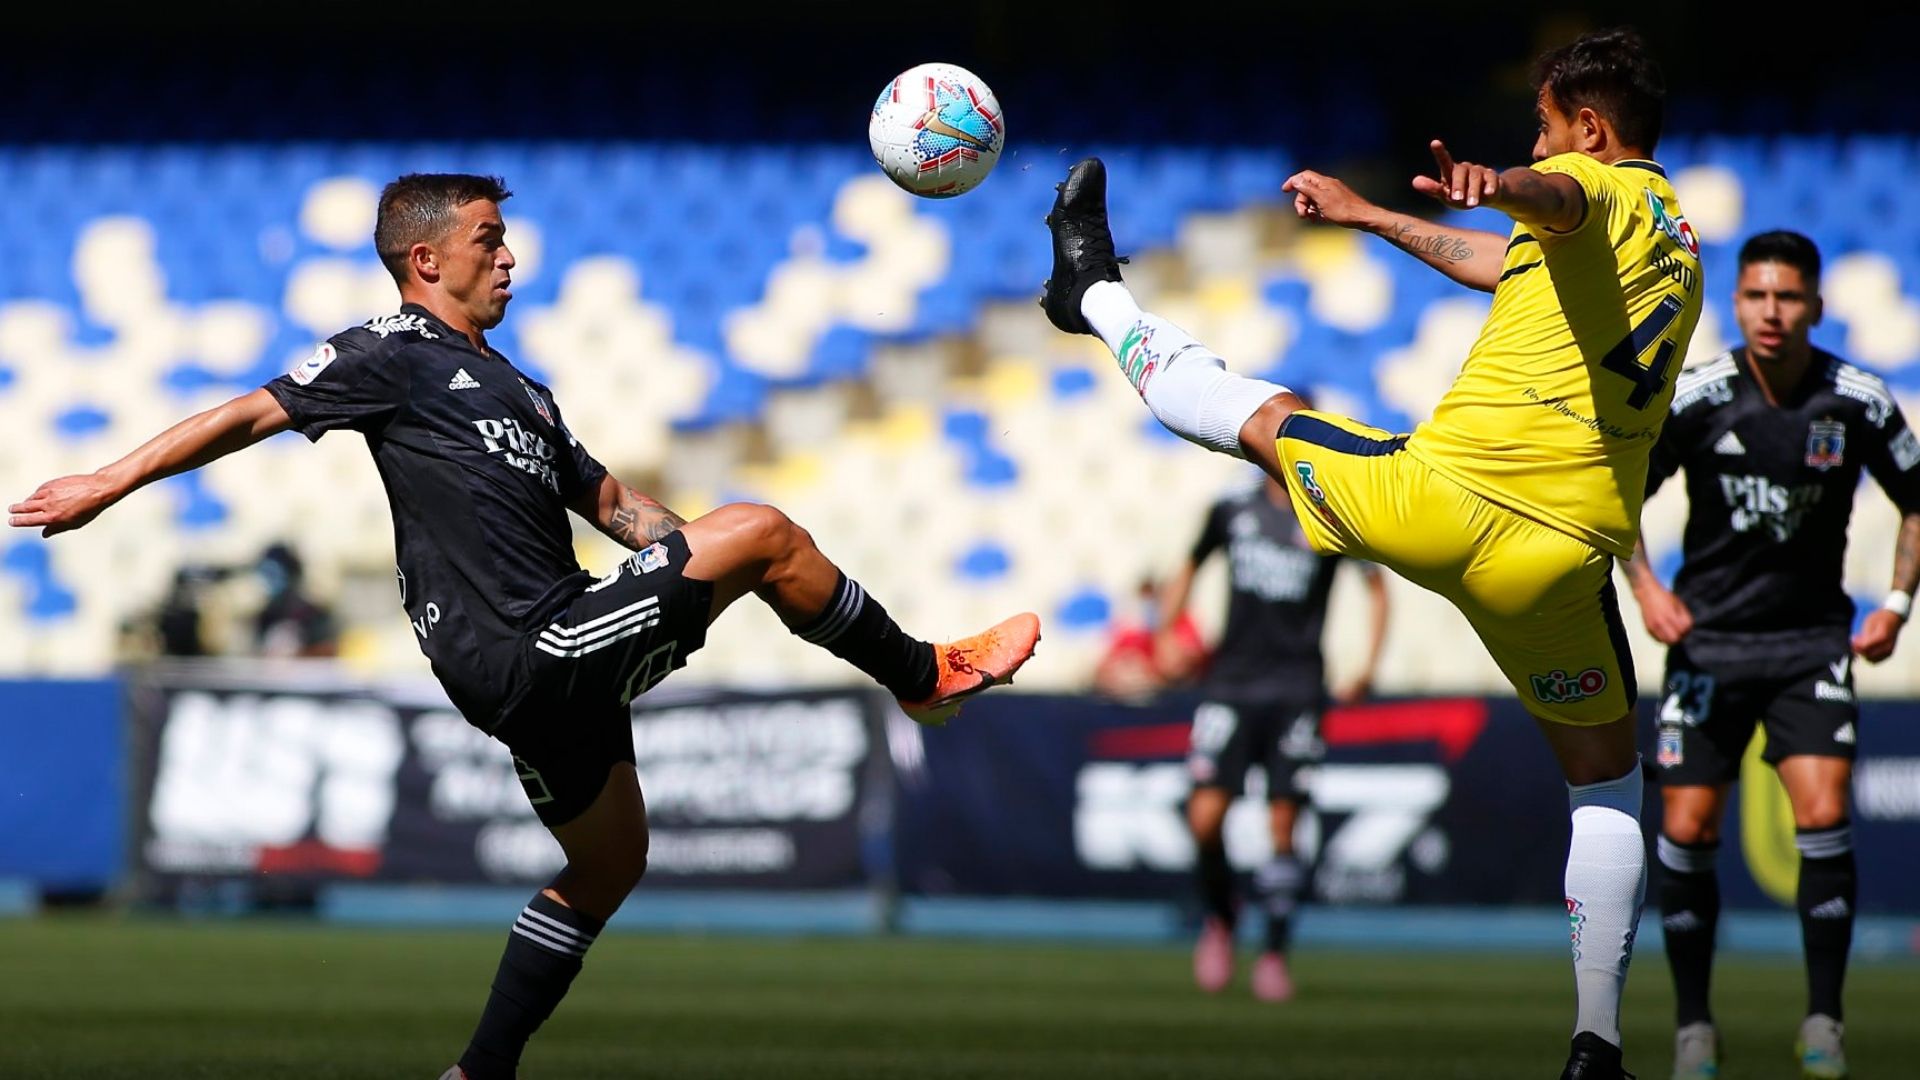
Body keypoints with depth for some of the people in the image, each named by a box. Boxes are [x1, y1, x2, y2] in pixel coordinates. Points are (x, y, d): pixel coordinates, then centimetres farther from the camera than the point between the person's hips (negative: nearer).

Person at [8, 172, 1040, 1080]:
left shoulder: (519, 389, 27)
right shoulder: (392, 354, 1)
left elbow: (606, 498, 29)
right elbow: (252, 415, -2)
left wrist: (697, 561, 15)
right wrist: (110, 483, -7)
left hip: (558, 656, 10)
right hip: (521, 655, -10)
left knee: (608, 864, 18)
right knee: (761, 529, -11)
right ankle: (924, 675, 6)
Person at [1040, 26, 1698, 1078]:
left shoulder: (1597, 190, -1)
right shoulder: (1680, 243, 24)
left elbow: (1557, 201, -30)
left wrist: (1491, 184, -53)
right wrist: (1366, 213, 46)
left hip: (1442, 498, -5)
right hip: (1564, 556, 5)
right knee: (1607, 784, 20)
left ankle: (1096, 294, 44)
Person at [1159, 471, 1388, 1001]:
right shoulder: (1232, 511, 6)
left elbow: (1376, 588, 11)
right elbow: (1188, 569, 22)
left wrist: (1367, 668, 0)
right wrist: (1165, 633, 9)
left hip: (1296, 692, -1)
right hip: (1230, 680, 1)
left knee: (1282, 824, -5)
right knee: (1206, 815, -10)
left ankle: (1275, 952, 8)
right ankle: (1219, 918, 17)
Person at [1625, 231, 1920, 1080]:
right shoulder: (1694, 398, -8)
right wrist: (1645, 586, -9)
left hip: (1811, 640, 0)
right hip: (1707, 638, 0)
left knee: (1823, 814, -15)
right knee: (1687, 829, -2)